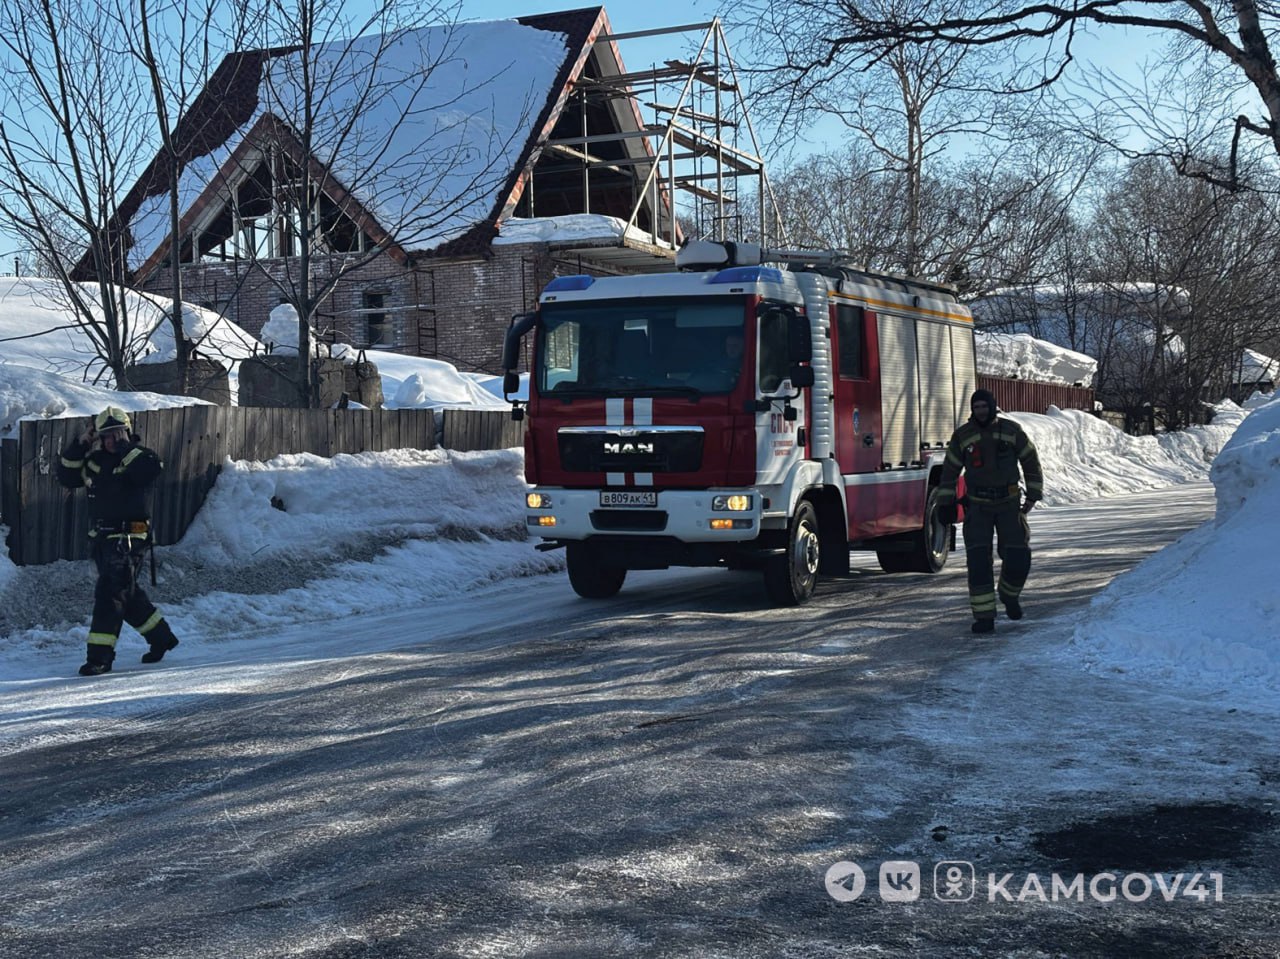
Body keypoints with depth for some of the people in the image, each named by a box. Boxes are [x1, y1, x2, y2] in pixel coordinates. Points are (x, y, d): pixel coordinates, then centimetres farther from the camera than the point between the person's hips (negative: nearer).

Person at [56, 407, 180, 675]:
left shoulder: (138, 456, -8)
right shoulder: (95, 460, 10)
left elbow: (154, 468, -29)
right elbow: (67, 478, 7)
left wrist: (125, 448, -24)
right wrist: (78, 446, -3)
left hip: (129, 538, -8)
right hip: (102, 538, 8)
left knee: (110, 593, -12)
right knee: (128, 593, 18)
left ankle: (100, 657, -11)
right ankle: (161, 637, 35)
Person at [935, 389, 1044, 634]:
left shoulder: (1012, 431, -2)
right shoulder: (962, 436, -1)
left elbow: (1031, 462, 6)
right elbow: (950, 470, 7)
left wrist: (1033, 496, 2)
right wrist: (945, 503, 3)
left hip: (1009, 504, 0)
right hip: (977, 506, 0)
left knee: (1018, 558, -5)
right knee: (979, 560, -11)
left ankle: (1009, 594, 27)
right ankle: (984, 616, -6)